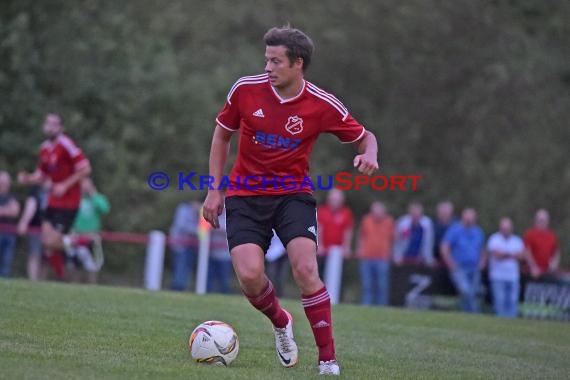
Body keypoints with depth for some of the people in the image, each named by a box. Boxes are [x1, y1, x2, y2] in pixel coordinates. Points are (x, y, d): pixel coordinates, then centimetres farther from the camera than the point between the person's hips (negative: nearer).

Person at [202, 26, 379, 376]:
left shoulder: (323, 105, -11)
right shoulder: (246, 89, -8)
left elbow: (365, 137, 4)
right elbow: (222, 134, 8)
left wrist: (369, 155, -21)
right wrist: (215, 190, 5)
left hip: (293, 195, -1)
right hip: (245, 195, 1)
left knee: (305, 269, -21)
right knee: (249, 275, -17)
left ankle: (328, 359, -10)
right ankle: (281, 323, 18)